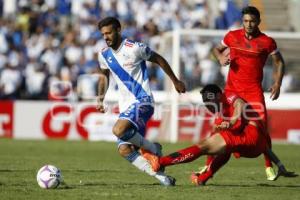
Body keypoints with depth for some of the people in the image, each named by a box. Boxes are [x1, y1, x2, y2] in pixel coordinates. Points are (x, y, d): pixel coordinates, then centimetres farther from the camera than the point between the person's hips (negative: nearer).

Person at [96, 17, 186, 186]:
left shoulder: (134, 48, -10)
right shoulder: (104, 55, 8)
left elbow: (159, 59, 4)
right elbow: (104, 75, 28)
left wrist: (176, 81, 12)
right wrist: (100, 99, 16)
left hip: (142, 100, -7)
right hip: (126, 106, 7)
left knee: (119, 130, -31)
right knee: (124, 150, -11)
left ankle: (153, 148, -7)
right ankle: (160, 176, -3)